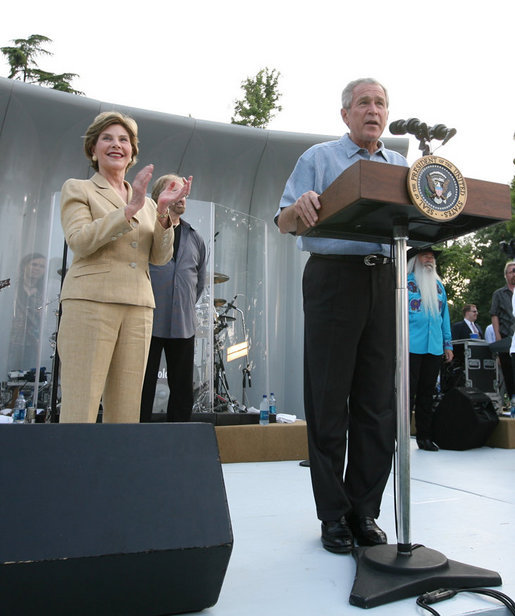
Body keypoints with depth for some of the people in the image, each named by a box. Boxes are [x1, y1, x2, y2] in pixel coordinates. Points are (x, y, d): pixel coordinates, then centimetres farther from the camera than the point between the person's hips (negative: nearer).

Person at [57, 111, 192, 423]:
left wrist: (163, 214, -5)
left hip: (138, 307, 4)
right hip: (91, 302, -4)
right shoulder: (77, 188, 11)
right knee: (80, 411, -7)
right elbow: (80, 241, -6)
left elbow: (161, 256, 10)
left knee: (126, 413, 3)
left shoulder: (146, 203, 21)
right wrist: (130, 209, -13)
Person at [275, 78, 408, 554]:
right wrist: (299, 208, -22)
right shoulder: (319, 158, 10)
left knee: (378, 402, 4)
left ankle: (364, 510, 16)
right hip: (333, 277, -3)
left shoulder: (402, 167, 22)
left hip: (385, 279, 4)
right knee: (329, 400, -1)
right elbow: (284, 223, 1)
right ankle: (334, 515, 12)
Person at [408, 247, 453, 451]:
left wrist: (447, 344, 14)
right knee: (408, 393, -4)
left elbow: (444, 314, 20)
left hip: (434, 348, 5)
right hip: (411, 347, -5)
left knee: (427, 393, 11)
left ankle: (424, 437, 19)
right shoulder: (405, 282, 2)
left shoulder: (438, 285, 18)